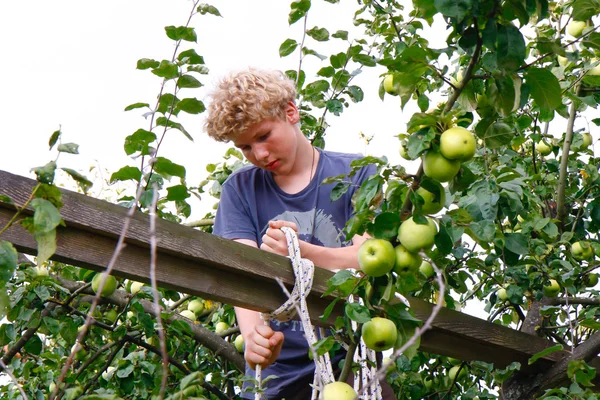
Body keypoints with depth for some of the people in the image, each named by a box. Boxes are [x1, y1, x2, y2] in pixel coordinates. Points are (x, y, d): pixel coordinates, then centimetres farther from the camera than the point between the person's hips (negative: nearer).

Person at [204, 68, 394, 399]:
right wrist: (253, 335, -27)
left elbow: (366, 259, -9)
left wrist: (301, 252, -28)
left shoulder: (357, 174, 1)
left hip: (350, 361, -1)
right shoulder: (240, 189, 5)